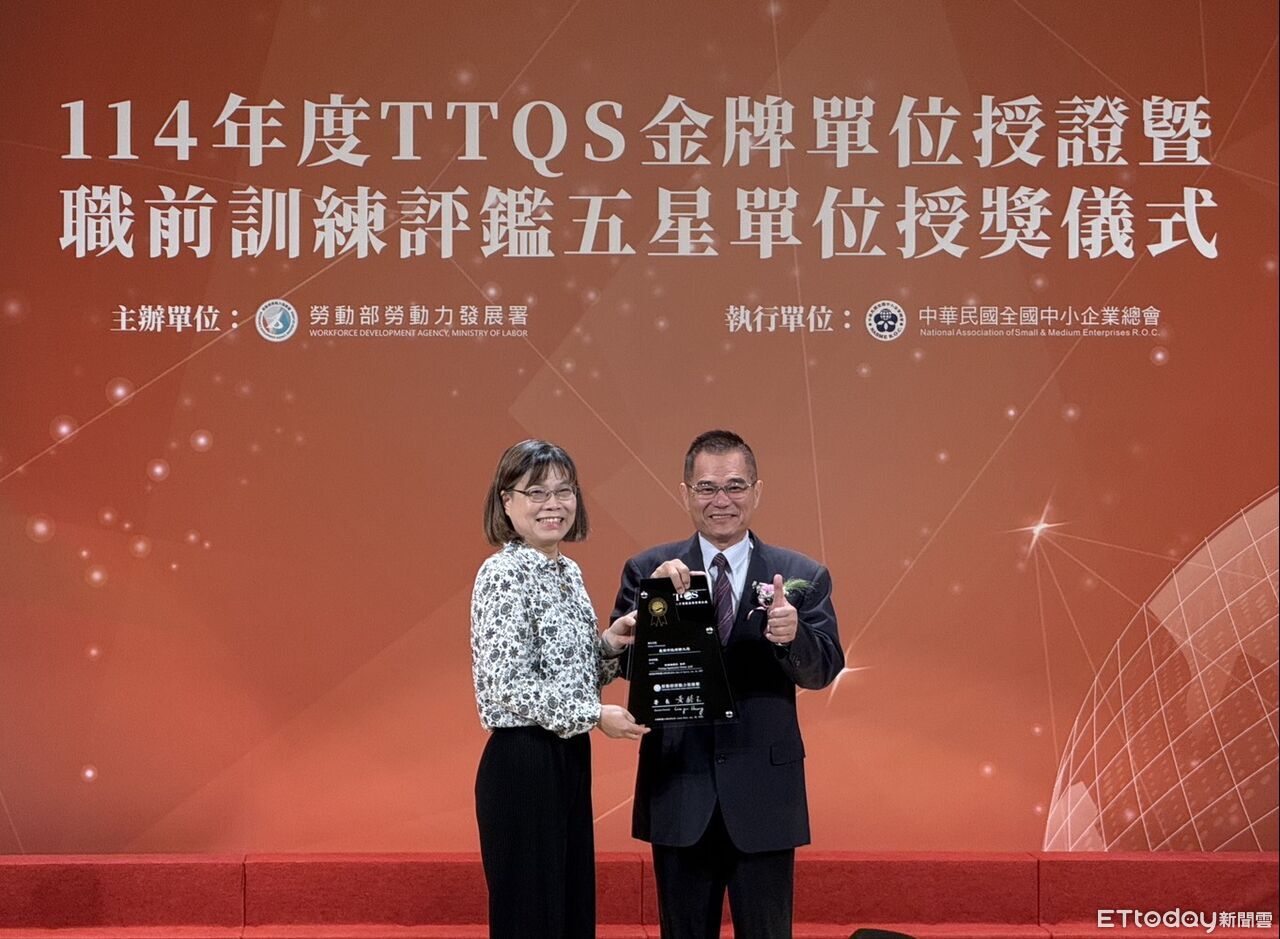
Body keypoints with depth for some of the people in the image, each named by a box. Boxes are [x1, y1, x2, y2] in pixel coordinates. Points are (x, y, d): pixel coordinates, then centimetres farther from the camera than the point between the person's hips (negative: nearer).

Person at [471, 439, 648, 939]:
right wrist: (595, 714, -18)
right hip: (522, 764, -9)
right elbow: (504, 688, -20)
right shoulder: (503, 574, -13)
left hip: (569, 760, 9)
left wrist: (608, 644, 1)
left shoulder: (568, 573, 12)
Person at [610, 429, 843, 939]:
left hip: (764, 798, 0)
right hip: (678, 795, 1)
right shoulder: (648, 571, 1)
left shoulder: (802, 577, 0)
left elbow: (825, 669, -9)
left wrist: (792, 635, -31)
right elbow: (620, 661, -9)